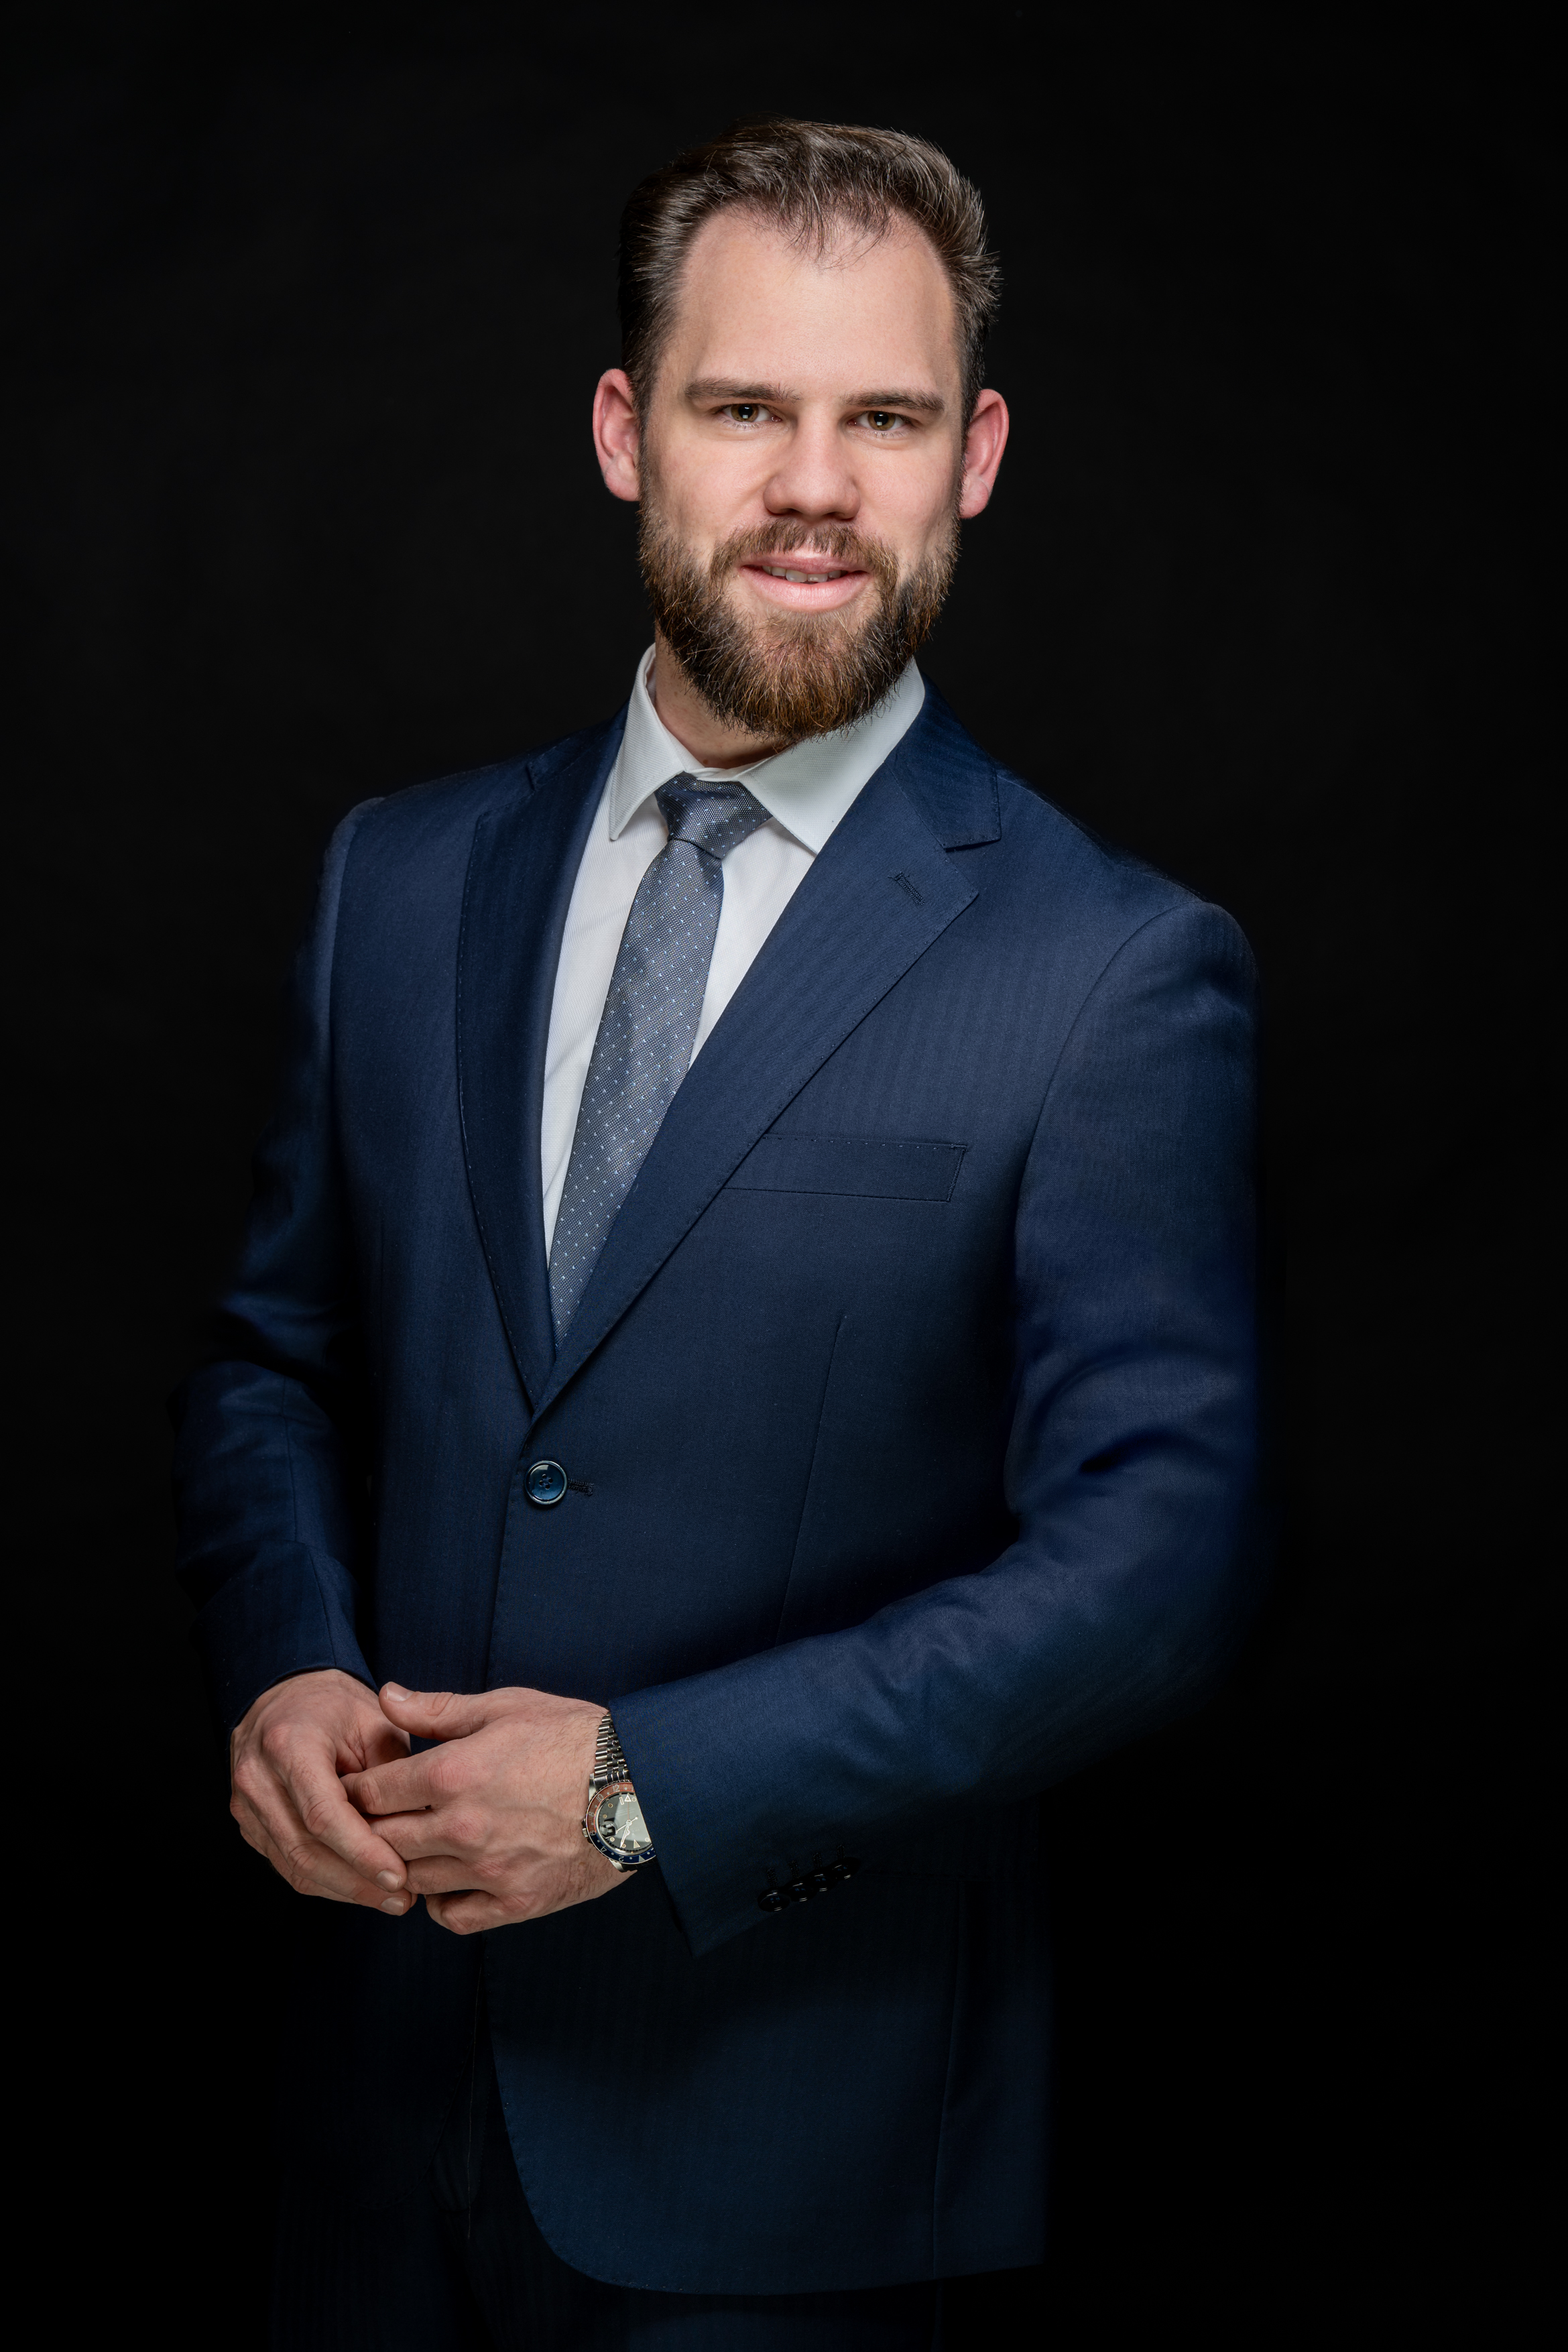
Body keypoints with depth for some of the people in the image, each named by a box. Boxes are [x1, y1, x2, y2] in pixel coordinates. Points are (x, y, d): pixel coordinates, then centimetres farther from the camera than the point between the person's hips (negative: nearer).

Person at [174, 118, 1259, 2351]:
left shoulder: (1121, 973, -11)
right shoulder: (406, 872, 5)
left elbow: (1152, 1558, -14)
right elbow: (273, 1355, 11)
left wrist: (648, 1785, -19)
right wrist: (288, 1670, -8)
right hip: (390, 2033, 4)